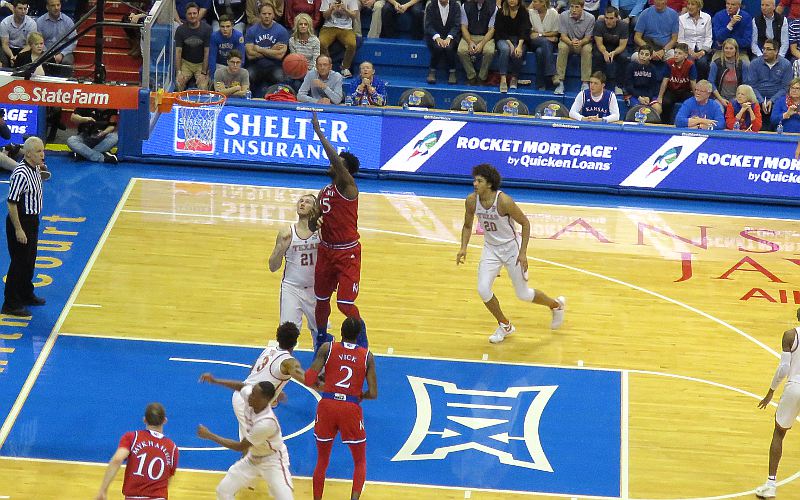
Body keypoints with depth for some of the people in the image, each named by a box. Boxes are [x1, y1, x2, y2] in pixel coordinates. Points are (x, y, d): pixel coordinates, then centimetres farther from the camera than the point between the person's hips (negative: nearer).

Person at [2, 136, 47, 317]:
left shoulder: (35, 168, 3)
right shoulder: (21, 174, -25)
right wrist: (18, 229, -24)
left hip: (32, 220, 9)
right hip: (20, 221, -9)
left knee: (29, 261, 22)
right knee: (19, 263, -3)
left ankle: (26, 295, 38)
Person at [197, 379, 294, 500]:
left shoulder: (266, 422, -37)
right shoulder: (251, 402, -17)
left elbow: (240, 447, -27)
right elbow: (241, 386, 9)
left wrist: (209, 436, -22)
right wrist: (214, 381, 2)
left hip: (273, 461, -8)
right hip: (252, 458, 8)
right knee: (223, 490, 3)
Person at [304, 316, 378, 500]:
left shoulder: (327, 348, 1)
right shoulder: (367, 356, 2)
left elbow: (309, 380, -7)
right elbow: (372, 394, -2)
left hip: (327, 405, 1)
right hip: (351, 409, -1)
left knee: (322, 461, 19)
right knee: (360, 461, 16)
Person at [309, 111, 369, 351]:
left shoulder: (347, 186, -12)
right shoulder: (324, 192, 10)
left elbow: (336, 161, -29)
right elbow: (313, 225, 15)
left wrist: (319, 133, -28)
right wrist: (314, 220, -10)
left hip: (347, 252, -7)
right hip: (326, 249, 7)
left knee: (345, 303, -9)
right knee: (321, 299, 14)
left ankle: (361, 333, 17)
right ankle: (321, 338, 34)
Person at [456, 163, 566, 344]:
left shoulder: (504, 201, -29)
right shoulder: (471, 201, -13)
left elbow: (525, 223, -17)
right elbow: (467, 226, 5)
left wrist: (523, 253, -19)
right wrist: (463, 248, -11)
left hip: (511, 247, -5)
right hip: (491, 248, 5)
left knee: (523, 294, 5)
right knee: (483, 289, -11)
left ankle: (556, 305, 36)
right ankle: (504, 326, 14)